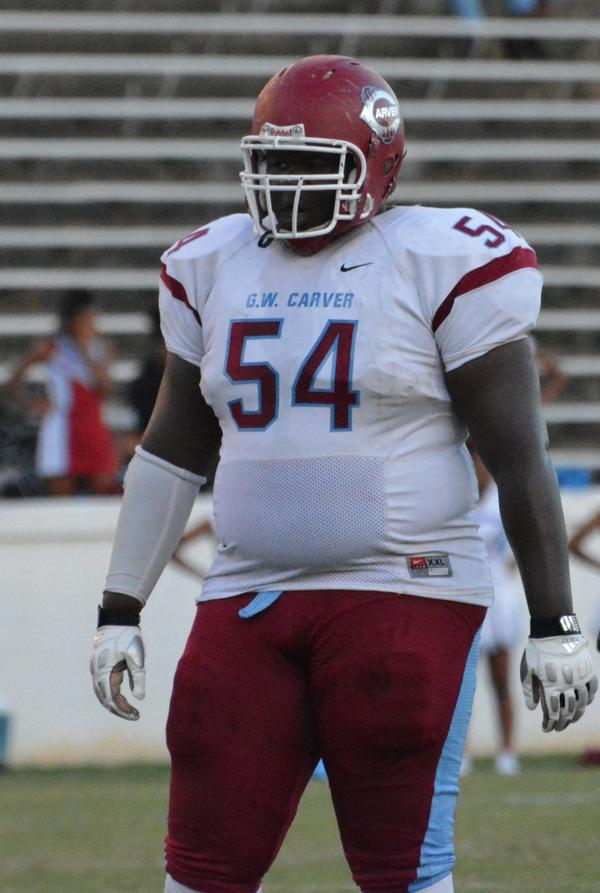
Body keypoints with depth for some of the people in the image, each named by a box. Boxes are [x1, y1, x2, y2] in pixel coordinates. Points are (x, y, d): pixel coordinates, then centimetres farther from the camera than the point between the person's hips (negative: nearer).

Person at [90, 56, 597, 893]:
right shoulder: (214, 268, 12)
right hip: (249, 600, 5)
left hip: (402, 600, -5)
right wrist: (120, 611, 15)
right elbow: (173, 449, 18)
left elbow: (519, 456, -5)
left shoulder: (442, 265, -5)